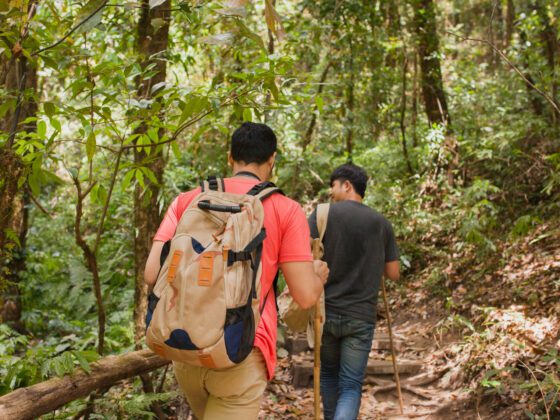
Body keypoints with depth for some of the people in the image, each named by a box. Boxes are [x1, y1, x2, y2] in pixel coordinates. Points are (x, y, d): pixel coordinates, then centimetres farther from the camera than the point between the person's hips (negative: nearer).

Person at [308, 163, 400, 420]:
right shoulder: (382, 224, 3)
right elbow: (393, 274, 7)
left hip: (325, 311, 0)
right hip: (362, 317, 0)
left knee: (328, 373, 22)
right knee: (351, 386, 4)